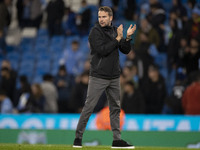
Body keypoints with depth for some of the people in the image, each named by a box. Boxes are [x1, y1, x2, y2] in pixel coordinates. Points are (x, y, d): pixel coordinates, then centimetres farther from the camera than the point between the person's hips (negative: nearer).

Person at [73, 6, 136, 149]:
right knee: (89, 107, -7)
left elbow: (126, 50, 10)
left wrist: (128, 37, -8)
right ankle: (78, 137, -2)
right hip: (98, 76, -6)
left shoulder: (115, 30, 12)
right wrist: (118, 38, -17)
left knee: (115, 107, 8)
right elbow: (102, 50, -20)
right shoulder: (95, 31, -7)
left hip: (114, 77, 6)